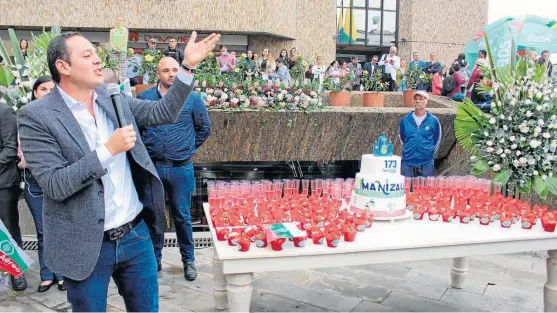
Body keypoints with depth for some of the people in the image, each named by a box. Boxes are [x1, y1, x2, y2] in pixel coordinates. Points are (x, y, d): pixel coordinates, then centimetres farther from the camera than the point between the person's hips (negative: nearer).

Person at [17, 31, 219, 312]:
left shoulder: (113, 98, 3)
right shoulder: (36, 116, -12)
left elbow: (163, 112, 5)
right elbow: (54, 185, -18)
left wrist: (188, 65, -3)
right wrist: (108, 149, -23)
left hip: (136, 234, 4)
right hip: (86, 246, -4)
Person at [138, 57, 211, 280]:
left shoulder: (192, 98, 0)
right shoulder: (144, 97, 1)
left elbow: (204, 128, 10)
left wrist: (189, 149, 8)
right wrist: (144, 148, 7)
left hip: (181, 168, -1)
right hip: (151, 167, 1)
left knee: (182, 217, 9)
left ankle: (188, 260, 24)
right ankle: (154, 259, 29)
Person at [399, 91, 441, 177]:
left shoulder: (433, 120, 0)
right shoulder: (405, 120, 3)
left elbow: (437, 140, 12)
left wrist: (431, 153, 10)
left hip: (426, 163, -1)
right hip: (407, 162, 1)